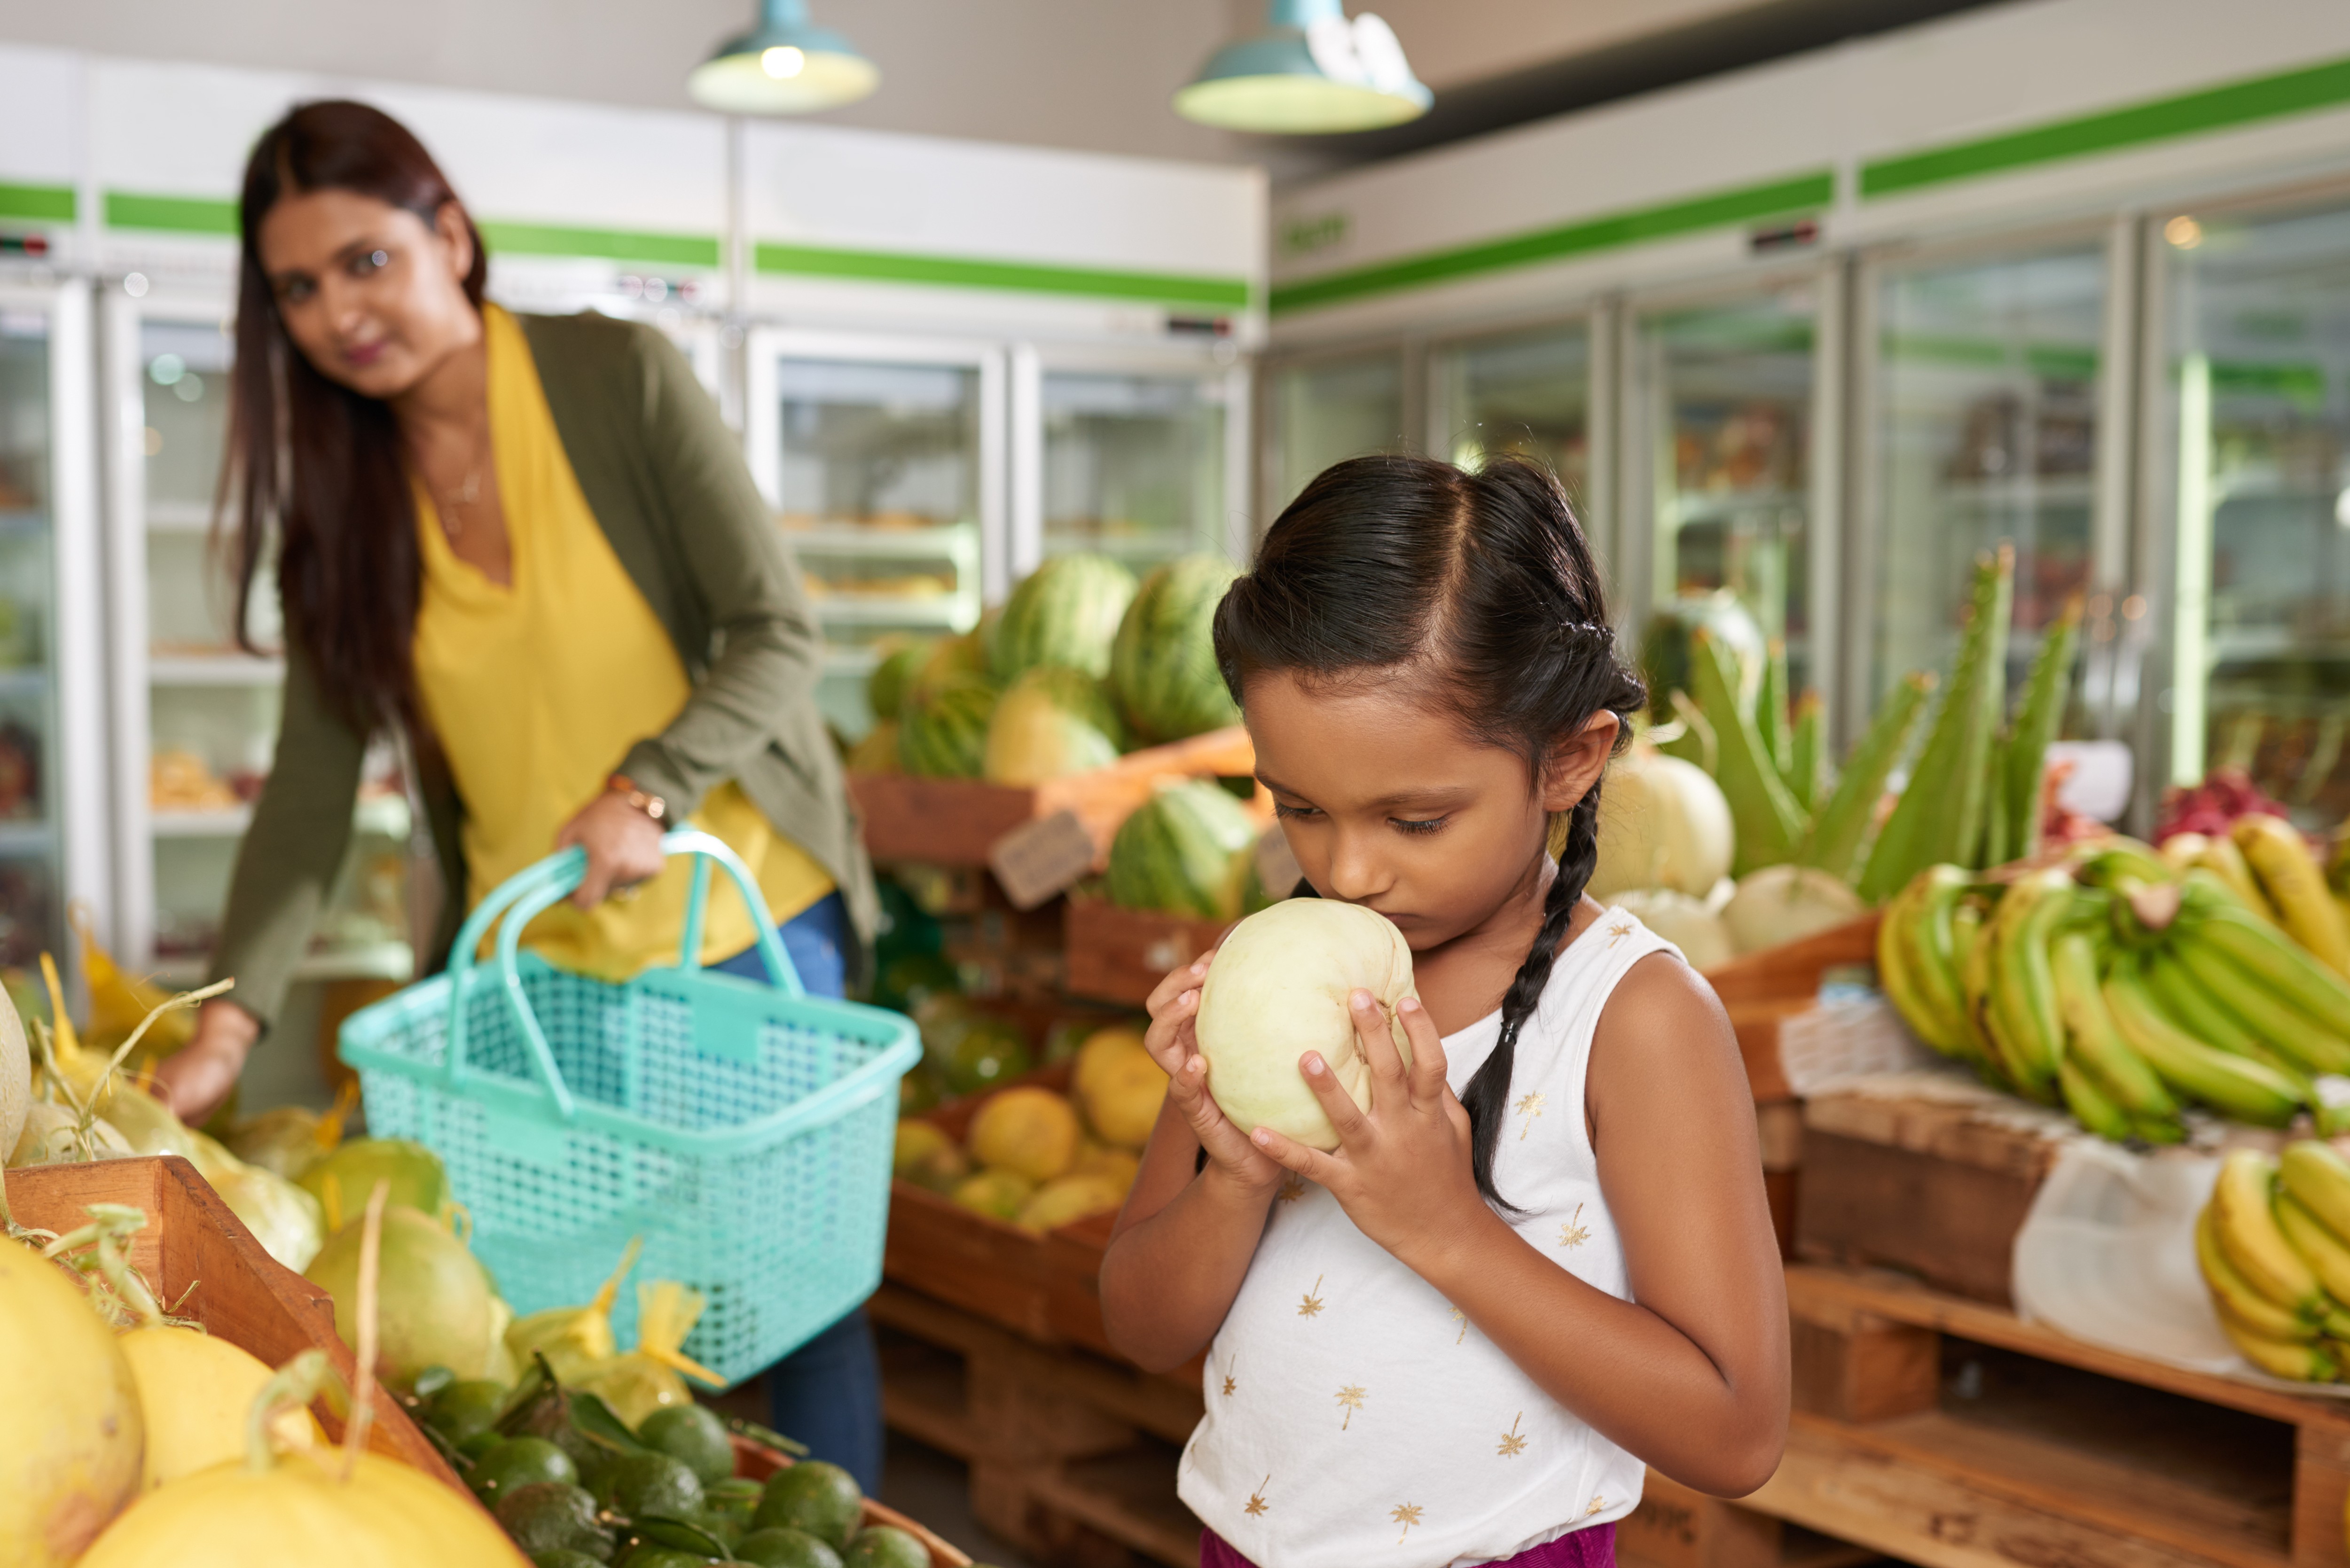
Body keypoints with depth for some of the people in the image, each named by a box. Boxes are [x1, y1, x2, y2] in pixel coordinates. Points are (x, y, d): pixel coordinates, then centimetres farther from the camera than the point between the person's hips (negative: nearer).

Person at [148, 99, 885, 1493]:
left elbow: (782, 635, -12)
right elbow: (312, 783, -2)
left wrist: (646, 793, -27)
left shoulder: (620, 377, -9)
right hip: (532, 958, 3)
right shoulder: (339, 490, 2)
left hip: (745, 925, -3)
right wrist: (232, 1015, -14)